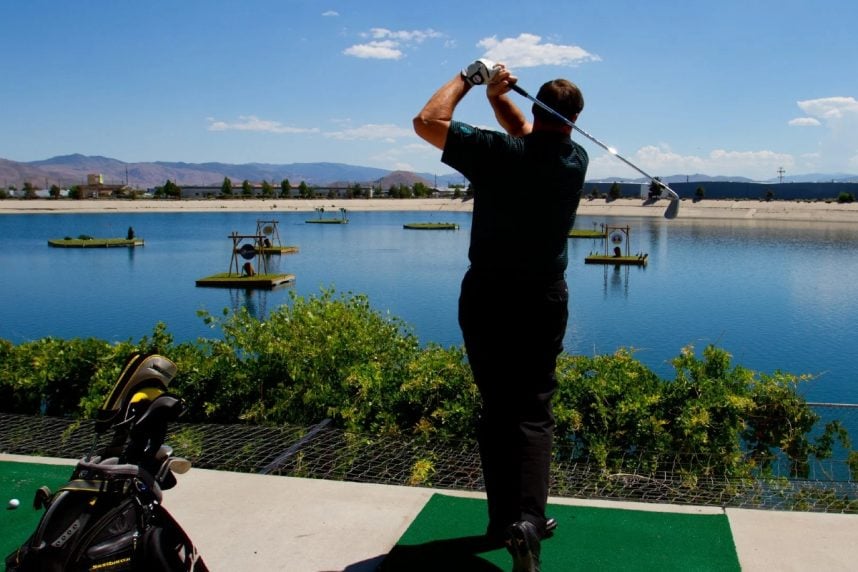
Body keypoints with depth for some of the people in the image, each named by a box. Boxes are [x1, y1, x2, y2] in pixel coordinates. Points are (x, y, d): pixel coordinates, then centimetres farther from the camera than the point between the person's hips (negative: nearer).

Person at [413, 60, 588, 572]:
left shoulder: (499, 154, -15)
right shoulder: (576, 161, -3)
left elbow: (427, 122, -12)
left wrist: (471, 78, -2)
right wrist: (498, 95, 9)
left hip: (486, 297, -1)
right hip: (544, 300, 1)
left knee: (496, 408, 11)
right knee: (533, 410, 2)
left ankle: (505, 516, 18)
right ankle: (526, 519, -17)